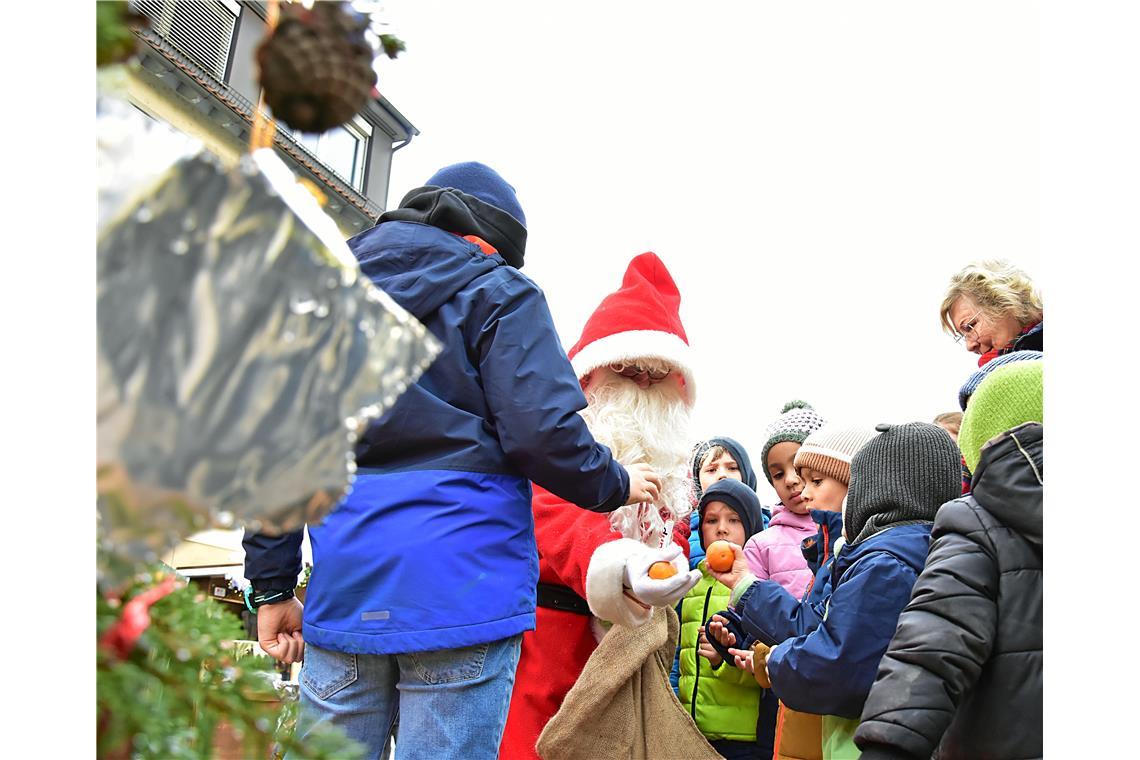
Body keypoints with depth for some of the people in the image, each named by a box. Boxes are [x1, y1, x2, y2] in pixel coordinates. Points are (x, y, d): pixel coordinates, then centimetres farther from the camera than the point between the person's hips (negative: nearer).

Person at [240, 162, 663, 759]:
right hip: (461, 585, -5)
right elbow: (544, 433, -12)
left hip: (343, 583, 5)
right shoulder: (498, 291, 1)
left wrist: (272, 585, 16)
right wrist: (617, 486, 8)